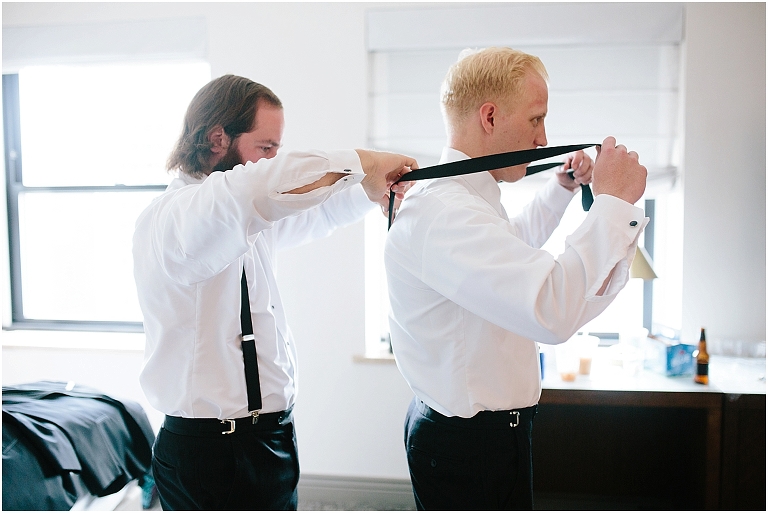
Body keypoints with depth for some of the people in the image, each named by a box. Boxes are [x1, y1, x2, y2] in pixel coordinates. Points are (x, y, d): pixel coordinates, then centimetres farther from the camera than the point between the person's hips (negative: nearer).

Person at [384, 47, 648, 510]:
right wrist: (614, 201, -29)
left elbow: (513, 247, 30)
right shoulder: (441, 213, -28)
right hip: (470, 443, -11)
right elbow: (552, 308, -40)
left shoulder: (461, 196, 8)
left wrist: (562, 189, 20)